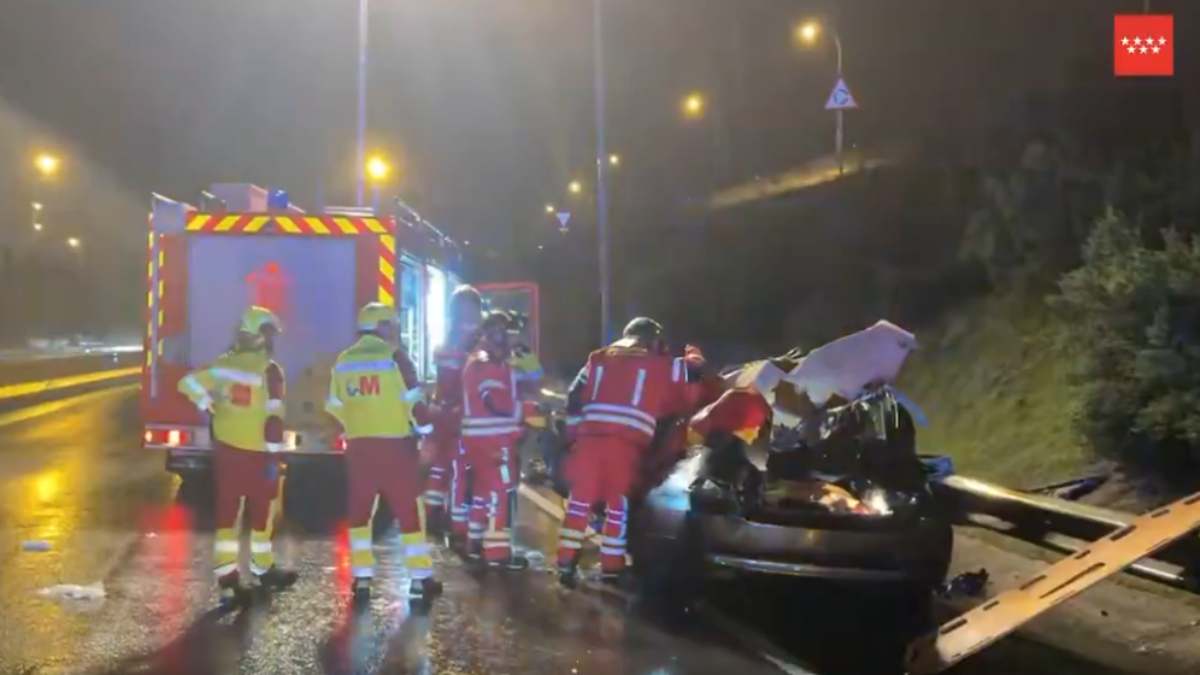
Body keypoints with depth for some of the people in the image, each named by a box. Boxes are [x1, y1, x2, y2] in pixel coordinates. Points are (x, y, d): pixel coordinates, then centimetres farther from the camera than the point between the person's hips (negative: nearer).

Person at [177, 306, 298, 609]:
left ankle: (227, 579, 2)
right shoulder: (269, 370, -14)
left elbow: (188, 383, 3)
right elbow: (273, 418, -18)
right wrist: (273, 457, -15)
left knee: (227, 513, 6)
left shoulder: (223, 364, 4)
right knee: (263, 511, 12)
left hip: (226, 450, 5)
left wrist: (209, 408, 10)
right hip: (256, 453, -5)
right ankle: (263, 570, 25)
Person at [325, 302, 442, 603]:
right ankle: (420, 579, 3)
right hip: (395, 444, -4)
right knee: (409, 510, 2)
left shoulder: (343, 361, 9)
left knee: (359, 511, 12)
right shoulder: (394, 356, -6)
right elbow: (414, 402, -9)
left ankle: (362, 578, 10)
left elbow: (335, 410, 12)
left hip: (359, 446, 4)